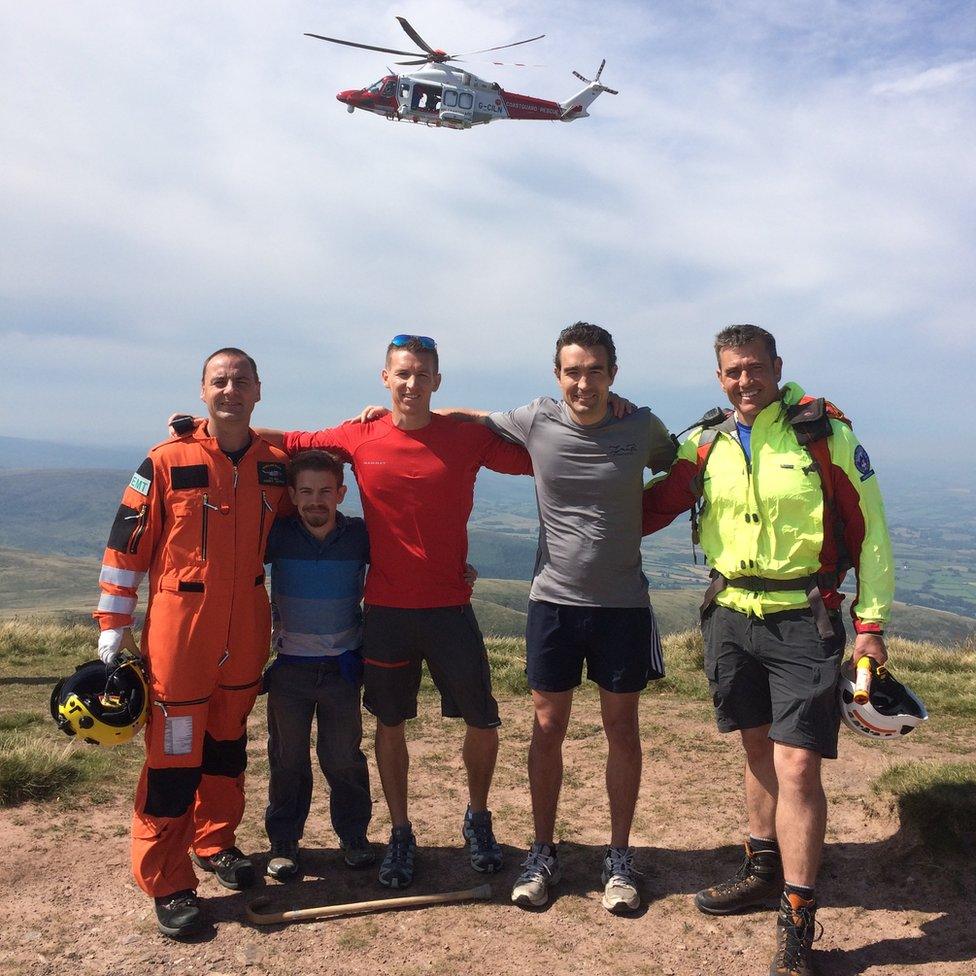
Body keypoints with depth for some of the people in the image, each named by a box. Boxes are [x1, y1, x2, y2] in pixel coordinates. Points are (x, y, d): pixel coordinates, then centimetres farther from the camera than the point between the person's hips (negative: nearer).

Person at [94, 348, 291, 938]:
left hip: (247, 629, 4)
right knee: (174, 752, 1)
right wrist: (112, 630, -5)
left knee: (229, 740, 17)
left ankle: (216, 841, 36)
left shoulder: (276, 466, 3)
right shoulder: (167, 462, -8)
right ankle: (165, 880, 16)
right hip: (180, 628, -4)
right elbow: (126, 546, -5)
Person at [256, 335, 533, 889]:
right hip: (385, 609, 1)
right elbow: (289, 443, 10)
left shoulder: (469, 437, -4)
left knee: (483, 722, 5)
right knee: (390, 723, 12)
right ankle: (401, 833, 32)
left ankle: (478, 819, 33)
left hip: (450, 607, -1)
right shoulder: (360, 439, -1)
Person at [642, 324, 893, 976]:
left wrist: (871, 622, -6)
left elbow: (868, 529, -3)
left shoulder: (824, 433, -6)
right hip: (732, 615, 4)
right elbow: (652, 507, 16)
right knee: (759, 749, 17)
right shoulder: (707, 446, 5)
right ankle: (764, 870, 36)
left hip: (804, 621, -4)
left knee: (797, 764, -7)